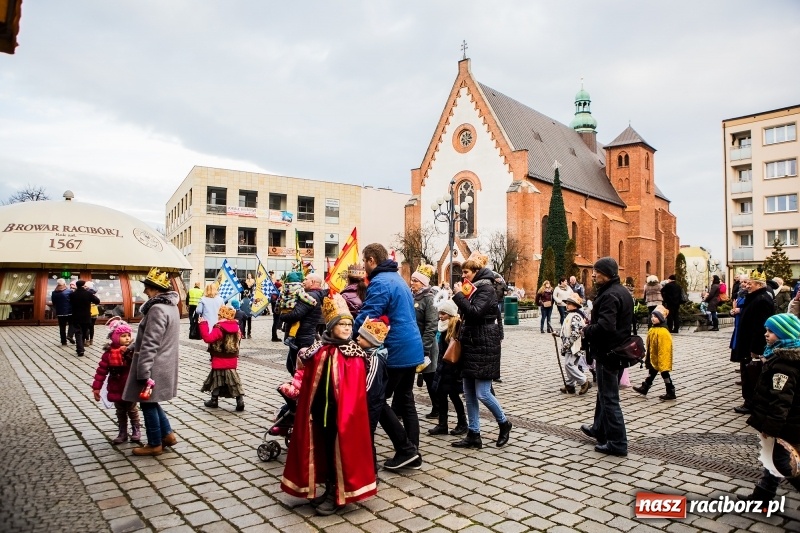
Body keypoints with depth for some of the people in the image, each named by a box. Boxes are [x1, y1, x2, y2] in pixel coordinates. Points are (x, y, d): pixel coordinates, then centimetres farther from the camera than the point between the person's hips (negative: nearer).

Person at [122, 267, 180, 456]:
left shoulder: (157, 309, -22)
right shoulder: (170, 306, 10)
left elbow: (150, 344, -24)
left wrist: (143, 371, -22)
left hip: (154, 366, -10)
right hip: (164, 364, 10)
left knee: (147, 403, 4)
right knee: (151, 402, 21)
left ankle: (155, 444, 15)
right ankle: (167, 434, 25)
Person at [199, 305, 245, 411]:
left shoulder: (219, 328, -19)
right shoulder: (235, 327, 3)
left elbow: (208, 338, -29)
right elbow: (239, 337, 21)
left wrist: (203, 324, -23)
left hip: (220, 360, -6)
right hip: (232, 360, 6)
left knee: (217, 379, 10)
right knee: (233, 379, 8)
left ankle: (214, 400, 22)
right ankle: (240, 400, 1)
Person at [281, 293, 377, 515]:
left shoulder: (355, 356, -8)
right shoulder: (318, 350, 1)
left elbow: (357, 391, -9)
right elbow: (308, 382, 5)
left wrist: (350, 414, -12)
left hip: (342, 413, -4)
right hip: (319, 411, 4)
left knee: (339, 450, 7)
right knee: (322, 448, 16)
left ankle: (337, 495, 23)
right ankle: (329, 488, 34)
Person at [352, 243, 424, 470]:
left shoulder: (380, 283, -15)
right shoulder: (398, 279, 16)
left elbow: (366, 318, -22)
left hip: (395, 352, -10)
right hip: (411, 348, 10)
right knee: (405, 400, 14)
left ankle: (406, 449, 3)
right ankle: (412, 452, 19)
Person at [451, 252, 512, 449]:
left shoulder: (486, 288, -10)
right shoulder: (474, 288, 17)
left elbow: (475, 313, -23)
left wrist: (459, 295, -16)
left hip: (484, 346, -9)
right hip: (470, 345, 9)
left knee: (482, 393, -6)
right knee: (469, 394, 8)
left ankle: (504, 423, 18)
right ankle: (473, 435, 14)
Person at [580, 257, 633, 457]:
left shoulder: (609, 295, -22)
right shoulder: (622, 292, 11)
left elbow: (604, 327, -33)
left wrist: (586, 331, -15)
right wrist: (591, 326, 9)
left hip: (607, 353, -10)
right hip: (620, 351, 10)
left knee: (609, 397, -1)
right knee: (605, 393, 23)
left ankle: (617, 443, 6)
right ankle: (600, 429, 38)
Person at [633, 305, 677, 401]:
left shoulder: (663, 331, -24)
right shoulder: (652, 330, 5)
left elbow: (664, 348, -25)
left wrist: (662, 361, -24)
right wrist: (647, 357, 20)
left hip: (661, 359, -9)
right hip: (653, 358, 9)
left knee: (664, 373, 2)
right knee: (651, 373, 20)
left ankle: (670, 393, 13)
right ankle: (644, 388, 32)